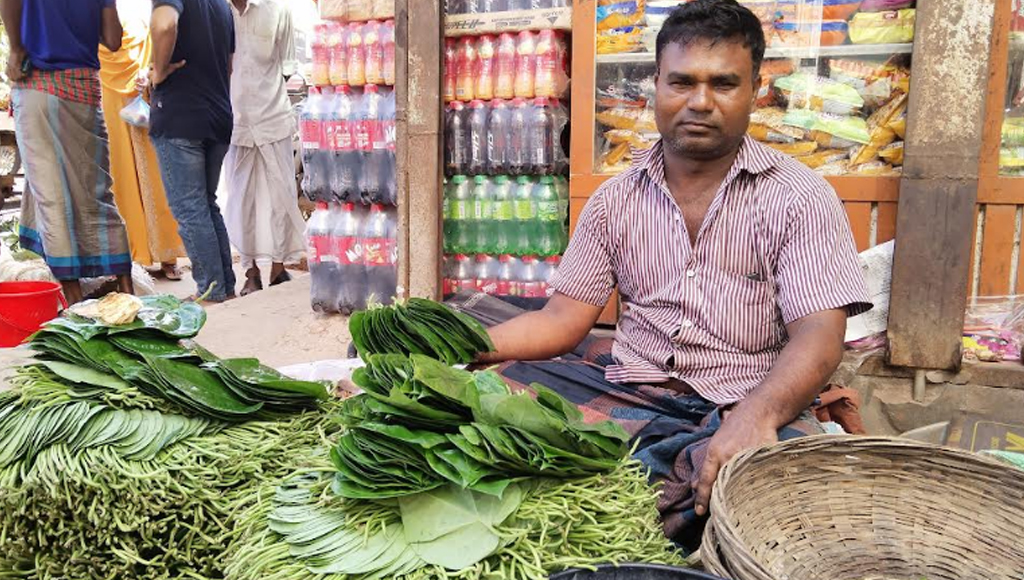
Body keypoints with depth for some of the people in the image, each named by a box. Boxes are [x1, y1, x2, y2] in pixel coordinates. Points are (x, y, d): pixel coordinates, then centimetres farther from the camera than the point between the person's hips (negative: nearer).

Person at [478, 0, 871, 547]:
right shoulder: (614, 200, 9)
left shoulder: (800, 198, -1)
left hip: (749, 405, -2)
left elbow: (818, 335, -11)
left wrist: (756, 415, -33)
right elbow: (563, 318, 5)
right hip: (626, 388, 3)